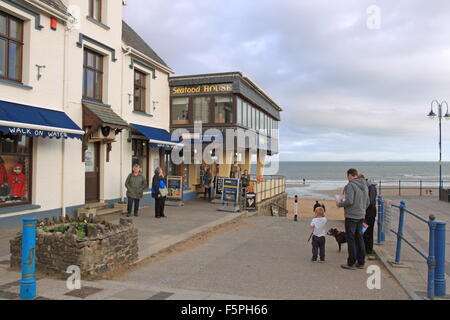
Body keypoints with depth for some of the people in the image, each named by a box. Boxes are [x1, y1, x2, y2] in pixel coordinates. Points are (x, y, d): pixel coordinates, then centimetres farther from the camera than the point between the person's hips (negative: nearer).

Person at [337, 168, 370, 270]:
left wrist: (340, 204, -6)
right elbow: (368, 202, 16)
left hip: (351, 216, -8)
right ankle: (361, 263, 18)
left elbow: (349, 201, -23)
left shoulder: (351, 185, -14)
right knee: (360, 239, 13)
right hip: (361, 216, 8)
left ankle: (351, 263, 4)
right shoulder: (365, 185, 12)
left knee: (351, 239, -1)